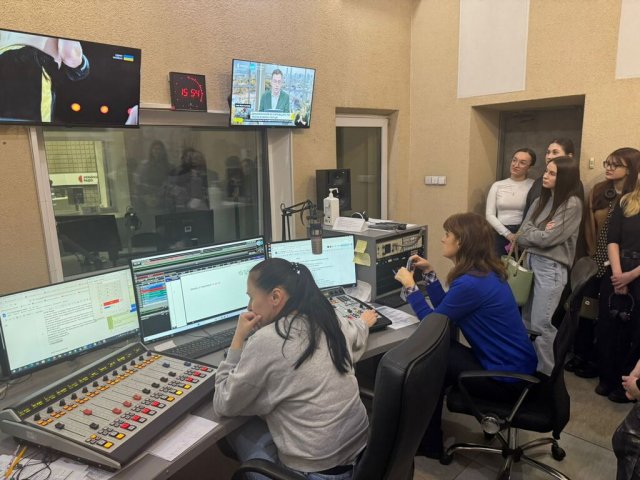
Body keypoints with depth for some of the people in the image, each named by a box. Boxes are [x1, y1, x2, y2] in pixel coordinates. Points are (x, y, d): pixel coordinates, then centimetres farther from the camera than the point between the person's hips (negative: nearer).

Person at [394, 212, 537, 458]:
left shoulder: (471, 283, -28)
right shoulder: (484, 272, 4)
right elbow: (445, 310, 10)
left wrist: (410, 286, -8)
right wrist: (429, 274, 7)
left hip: (509, 376, -9)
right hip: (514, 364, 9)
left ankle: (428, 443, 19)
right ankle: (427, 433, 23)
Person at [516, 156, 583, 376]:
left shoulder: (572, 203, -9)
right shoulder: (541, 200, 13)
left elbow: (548, 238, -15)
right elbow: (525, 228, 5)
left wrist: (526, 235, 1)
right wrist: (538, 234, -13)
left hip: (551, 267, -7)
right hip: (531, 261, 7)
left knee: (541, 324, -4)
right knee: (527, 319, 13)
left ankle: (547, 374, 12)